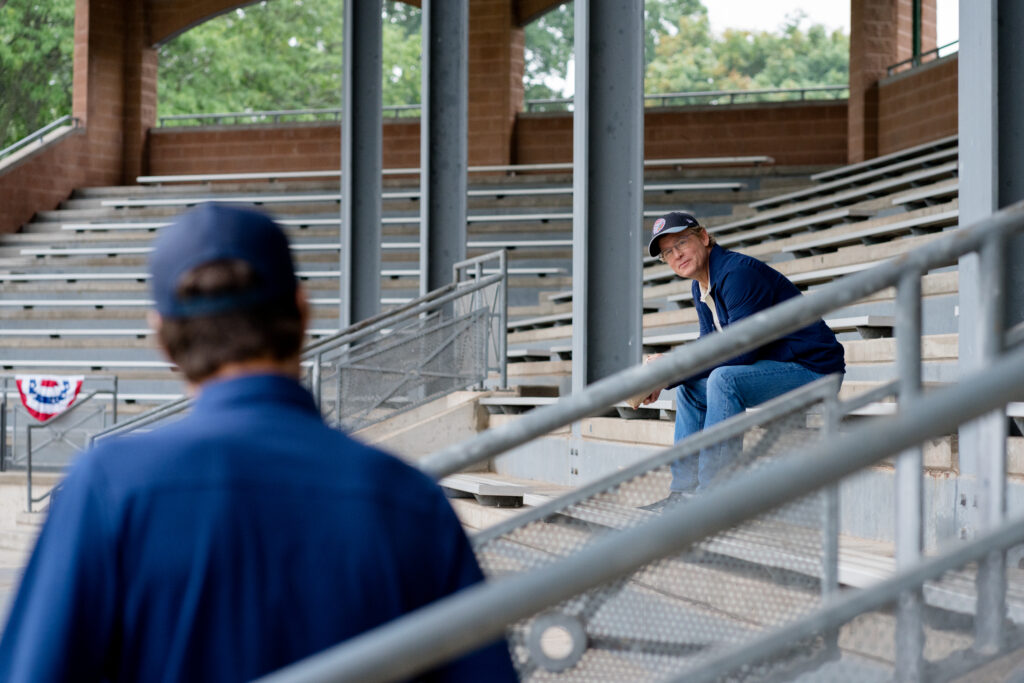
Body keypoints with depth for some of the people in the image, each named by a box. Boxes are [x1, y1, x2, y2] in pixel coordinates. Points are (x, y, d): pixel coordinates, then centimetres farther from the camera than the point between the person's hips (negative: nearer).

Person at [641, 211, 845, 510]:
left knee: (724, 379, -30)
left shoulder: (739, 274, -22)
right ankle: (684, 491, 8)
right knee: (689, 387, 12)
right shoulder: (701, 286, 8)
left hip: (812, 368, -11)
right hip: (775, 366, 11)